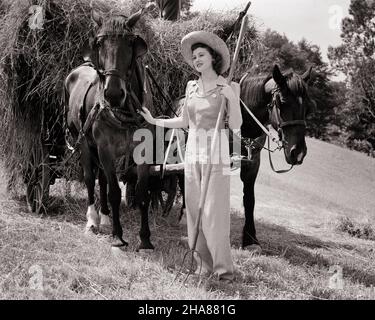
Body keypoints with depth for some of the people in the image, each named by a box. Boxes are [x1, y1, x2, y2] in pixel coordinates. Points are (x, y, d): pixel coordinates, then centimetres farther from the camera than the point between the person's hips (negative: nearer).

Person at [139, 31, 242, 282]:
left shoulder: (229, 87, -5)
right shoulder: (191, 87, 10)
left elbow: (236, 126, -8)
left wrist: (232, 99, -21)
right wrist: (155, 121, 12)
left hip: (216, 153, -5)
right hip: (193, 151, 5)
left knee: (215, 211, -10)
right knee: (195, 211, 4)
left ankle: (224, 269, -4)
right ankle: (205, 265, 12)